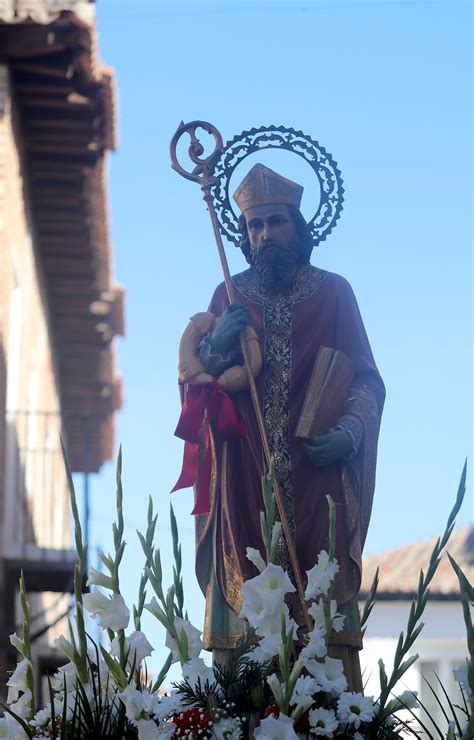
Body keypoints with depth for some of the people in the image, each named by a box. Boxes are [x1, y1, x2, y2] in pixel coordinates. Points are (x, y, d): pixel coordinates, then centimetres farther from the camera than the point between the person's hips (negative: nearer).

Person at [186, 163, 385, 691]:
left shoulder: (333, 293, 9)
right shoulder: (229, 297, 13)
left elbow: (367, 379, 6)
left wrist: (351, 431, -13)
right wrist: (217, 345, -9)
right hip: (245, 483, 1)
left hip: (318, 477, -1)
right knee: (244, 617, -8)